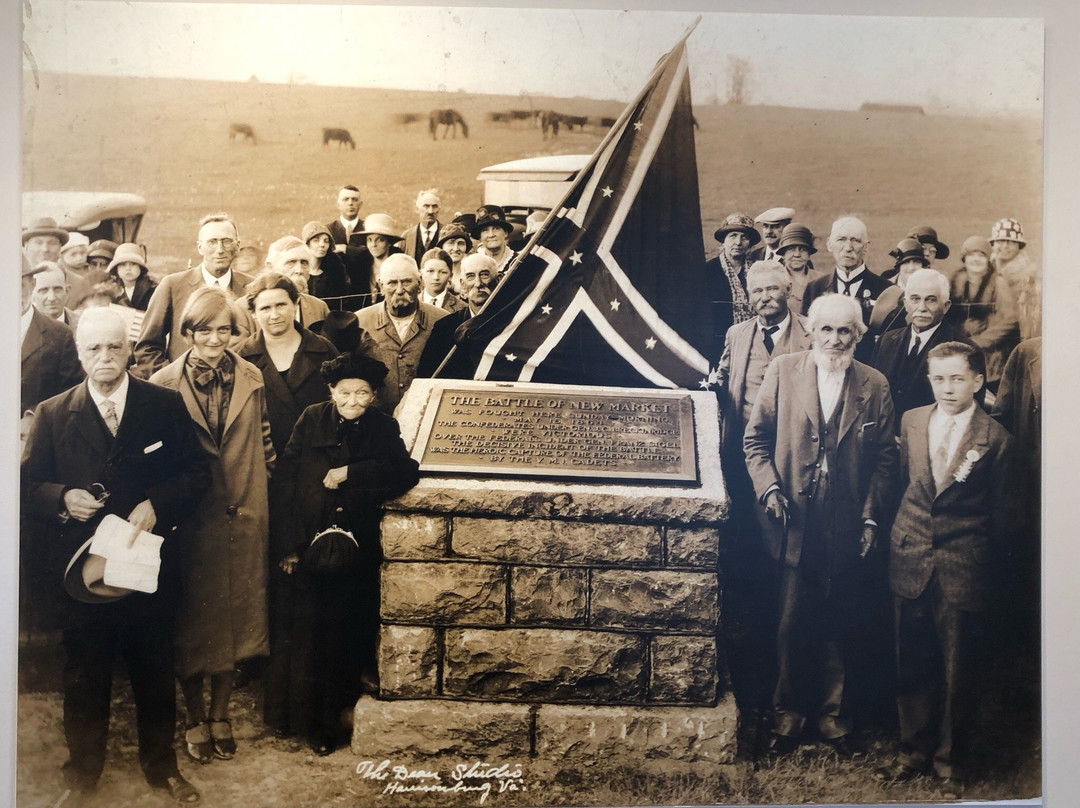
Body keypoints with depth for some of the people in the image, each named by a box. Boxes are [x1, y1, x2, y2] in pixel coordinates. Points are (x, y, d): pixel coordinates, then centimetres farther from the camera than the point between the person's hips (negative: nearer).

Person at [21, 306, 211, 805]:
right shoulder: (52, 415, 4)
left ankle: (161, 767, 33)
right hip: (79, 572, 1)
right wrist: (62, 499, -16)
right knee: (84, 679, 15)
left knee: (156, 675, 13)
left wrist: (157, 504, -15)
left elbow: (198, 472, 1)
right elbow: (29, 485, 4)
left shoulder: (165, 405, 2)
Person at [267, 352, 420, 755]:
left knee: (345, 634, 8)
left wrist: (349, 473, -20)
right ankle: (307, 718, 20)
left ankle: (332, 716, 27)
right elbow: (283, 483, -3)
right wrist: (286, 546, -9)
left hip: (357, 552, 1)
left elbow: (406, 472, -16)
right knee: (306, 633, 2)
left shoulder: (383, 428, 0)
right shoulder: (311, 420, -1)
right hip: (308, 549, -1)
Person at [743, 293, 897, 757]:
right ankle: (788, 713, 27)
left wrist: (871, 516, -3)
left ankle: (833, 714, 28)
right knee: (792, 626, 8)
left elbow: (885, 457, 4)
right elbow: (756, 439, 4)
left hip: (848, 529, 1)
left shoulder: (874, 386, 3)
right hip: (795, 524, -1)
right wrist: (769, 488, -10)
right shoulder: (782, 372, 1)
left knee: (840, 627, 10)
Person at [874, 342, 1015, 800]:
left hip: (962, 569, -3)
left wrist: (991, 563, 6)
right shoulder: (911, 422, 4)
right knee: (912, 664, 11)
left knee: (958, 670, 8)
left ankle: (951, 762, 25)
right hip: (910, 560, 3)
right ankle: (915, 750, 28)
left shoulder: (994, 438, -6)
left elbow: (1001, 511, 1)